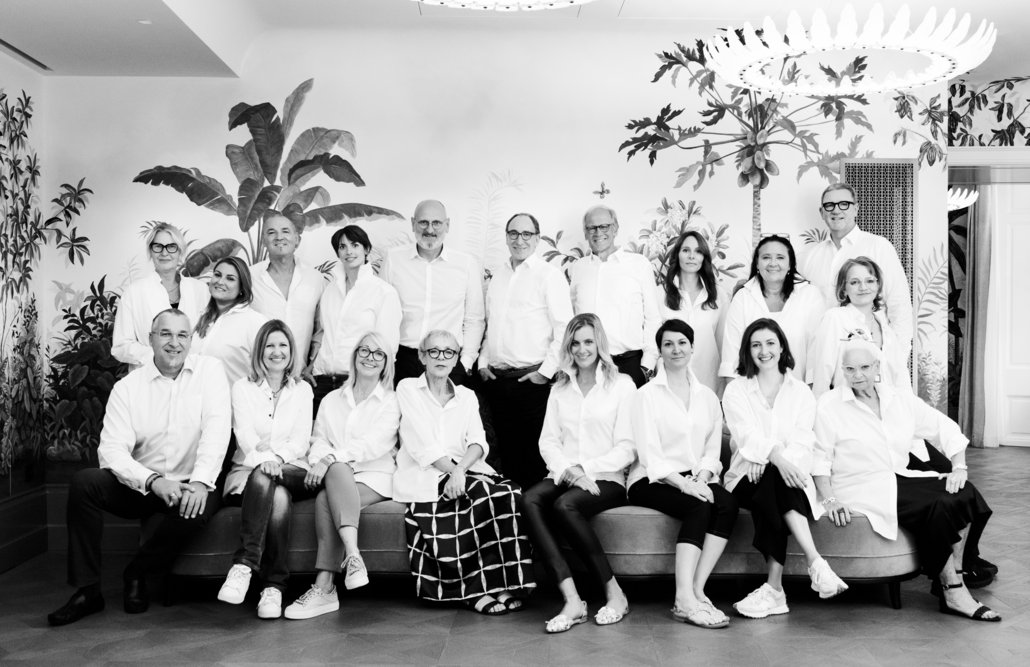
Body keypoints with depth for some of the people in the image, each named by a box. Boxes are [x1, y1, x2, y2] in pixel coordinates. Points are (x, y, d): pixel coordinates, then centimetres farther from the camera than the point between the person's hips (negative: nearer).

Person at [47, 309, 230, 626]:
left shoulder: (209, 370, -2)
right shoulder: (127, 387, 1)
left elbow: (216, 429, -14)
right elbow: (112, 449, -9)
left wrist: (200, 482, -28)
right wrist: (154, 481, -26)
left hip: (189, 485, -2)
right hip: (140, 487, 2)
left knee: (199, 508, -34)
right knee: (84, 482, -22)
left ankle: (137, 574, -4)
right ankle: (86, 589, -10)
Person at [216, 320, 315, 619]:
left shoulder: (302, 389, 16)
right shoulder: (242, 387, 12)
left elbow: (301, 442, 3)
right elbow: (244, 435, -4)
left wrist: (276, 456, -19)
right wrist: (263, 458, -26)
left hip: (292, 472, 1)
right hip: (248, 471, -1)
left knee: (272, 487, -34)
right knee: (278, 497, -35)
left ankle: (244, 564, -33)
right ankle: (274, 584, -38)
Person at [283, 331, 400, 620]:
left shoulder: (391, 402, 10)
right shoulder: (331, 400, 22)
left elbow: (375, 443, -7)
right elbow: (319, 441, 11)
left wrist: (331, 458, -20)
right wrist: (320, 461, -14)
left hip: (374, 477, -2)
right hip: (336, 476, 2)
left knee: (325, 500, -31)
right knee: (337, 470, -35)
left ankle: (324, 587, -36)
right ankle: (353, 555, -45)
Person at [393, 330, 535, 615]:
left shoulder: (467, 396, 21)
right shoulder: (407, 389, 9)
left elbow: (478, 442, 5)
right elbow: (422, 445, -4)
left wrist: (460, 469, -16)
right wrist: (452, 469, -18)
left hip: (465, 470, 4)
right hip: (425, 475, -4)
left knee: (507, 493, -27)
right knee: (485, 491, -31)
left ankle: (501, 584, -24)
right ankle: (476, 590, -20)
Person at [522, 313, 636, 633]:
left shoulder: (621, 384, 6)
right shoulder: (559, 389, 20)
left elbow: (627, 448, -2)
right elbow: (548, 440, 10)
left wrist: (586, 469, -13)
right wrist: (568, 470, -10)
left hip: (607, 478, -4)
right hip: (564, 476, 4)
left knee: (565, 504, -34)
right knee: (530, 499, -28)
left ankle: (614, 593, -21)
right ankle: (571, 600, -34)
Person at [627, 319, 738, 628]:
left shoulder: (707, 396, 17)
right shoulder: (647, 394, 1)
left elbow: (712, 451, 12)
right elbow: (649, 454, -8)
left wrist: (702, 476, -9)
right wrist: (683, 483, -21)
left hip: (697, 480, 4)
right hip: (654, 480, -4)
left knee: (727, 502, -27)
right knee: (699, 507, -31)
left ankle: (696, 591, -27)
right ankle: (685, 599, -34)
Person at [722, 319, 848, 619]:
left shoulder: (801, 392, 16)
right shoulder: (736, 390, 11)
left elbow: (803, 441, 0)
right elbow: (747, 435, -8)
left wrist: (773, 460, -21)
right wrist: (775, 456, -30)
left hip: (789, 476, 1)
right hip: (749, 477, -1)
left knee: (771, 489, -35)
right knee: (774, 480, -36)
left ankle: (774, 587, -38)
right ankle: (815, 562, -42)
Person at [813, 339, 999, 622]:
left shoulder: (901, 400, 10)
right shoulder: (829, 405, -3)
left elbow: (946, 429, 15)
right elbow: (819, 459, -6)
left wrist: (959, 467, 0)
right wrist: (830, 500, -18)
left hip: (901, 480, 6)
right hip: (862, 489, -6)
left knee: (964, 494, -19)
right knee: (936, 507, -26)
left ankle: (954, 576, -8)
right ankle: (954, 593, -14)